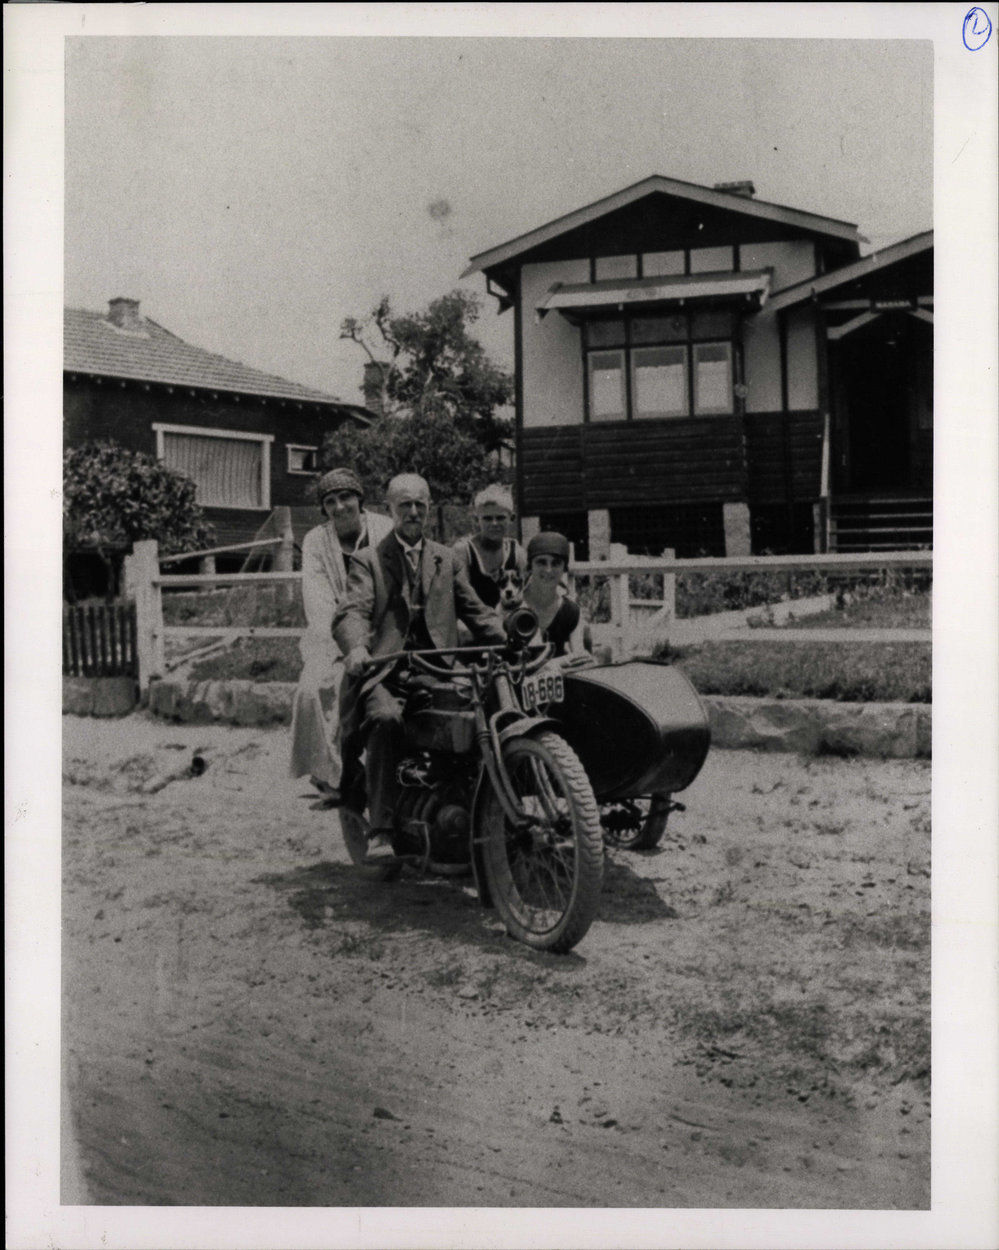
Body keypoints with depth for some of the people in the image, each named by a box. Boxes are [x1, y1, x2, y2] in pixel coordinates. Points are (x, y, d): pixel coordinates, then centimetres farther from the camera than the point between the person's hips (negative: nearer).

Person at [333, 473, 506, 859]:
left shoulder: (446, 559, 24)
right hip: (385, 672, -4)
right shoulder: (369, 560, 11)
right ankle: (379, 830, -32)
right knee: (386, 720, -35)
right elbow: (350, 613, -5)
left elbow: (476, 611, 22)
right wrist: (357, 647, -29)